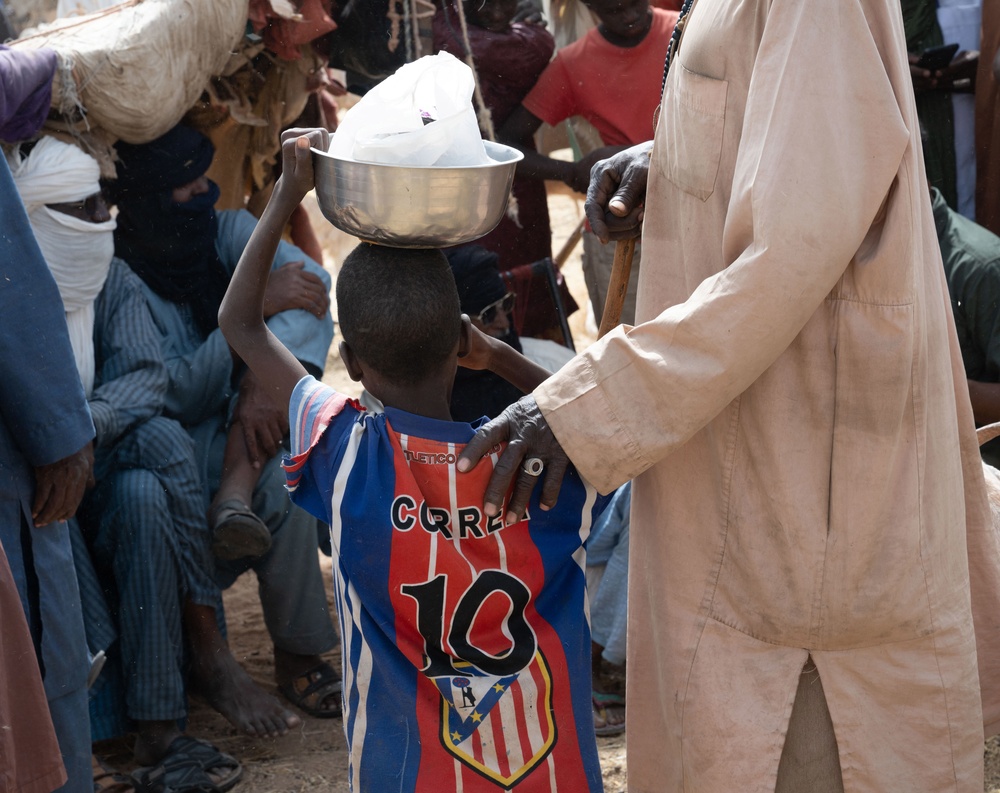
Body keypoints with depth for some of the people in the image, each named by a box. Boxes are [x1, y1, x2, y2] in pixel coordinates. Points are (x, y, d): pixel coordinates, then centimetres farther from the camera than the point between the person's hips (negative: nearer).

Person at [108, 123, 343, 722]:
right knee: (285, 478, -33)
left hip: (254, 430, 4)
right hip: (182, 454, -4)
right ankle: (298, 656, -19)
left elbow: (313, 286, -18)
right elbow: (179, 396, -21)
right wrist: (256, 307, -28)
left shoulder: (228, 231, 0)